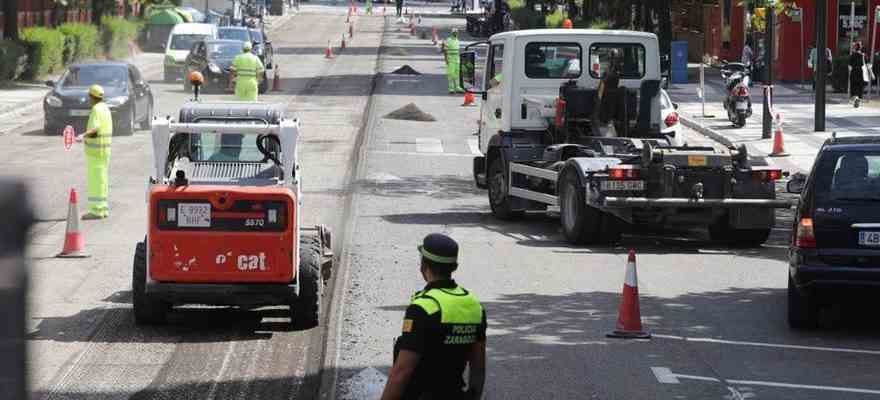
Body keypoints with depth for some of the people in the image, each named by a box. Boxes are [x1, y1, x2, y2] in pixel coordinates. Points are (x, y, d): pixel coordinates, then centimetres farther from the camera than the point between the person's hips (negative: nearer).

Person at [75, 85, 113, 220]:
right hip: (105, 148, 10)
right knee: (102, 179, 13)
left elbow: (95, 128, -30)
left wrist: (83, 136, -47)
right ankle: (103, 209, 17)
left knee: (96, 180, -9)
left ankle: (96, 211, -11)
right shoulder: (105, 108, 14)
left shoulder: (97, 109, -15)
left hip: (96, 150, -10)